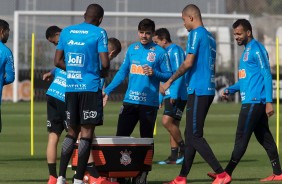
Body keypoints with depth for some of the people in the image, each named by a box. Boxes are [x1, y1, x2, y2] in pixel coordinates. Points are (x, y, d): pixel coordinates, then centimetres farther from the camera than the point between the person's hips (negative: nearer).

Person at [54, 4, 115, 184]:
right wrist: (103, 72, 10)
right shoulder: (99, 33, -5)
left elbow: (58, 61, 11)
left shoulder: (66, 32, 9)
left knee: (72, 131, 15)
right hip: (90, 87, -5)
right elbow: (105, 63, -11)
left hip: (70, 87, 5)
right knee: (87, 132, -1)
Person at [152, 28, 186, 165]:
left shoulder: (175, 50, -9)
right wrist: (160, 97, 24)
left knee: (167, 121, -18)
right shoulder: (166, 52, 20)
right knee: (172, 124, 7)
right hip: (169, 95, 10)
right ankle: (174, 156, 8)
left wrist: (174, 94, -22)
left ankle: (183, 149, -8)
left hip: (177, 95, -10)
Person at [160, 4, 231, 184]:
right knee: (191, 135, 12)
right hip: (209, 90, 9)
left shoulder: (196, 34, -10)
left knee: (194, 136, -8)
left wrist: (170, 81, -11)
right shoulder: (210, 37, 17)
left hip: (198, 90, -9)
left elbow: (188, 63, -17)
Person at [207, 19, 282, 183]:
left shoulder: (257, 49, -10)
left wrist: (269, 101, -20)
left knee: (241, 138, -9)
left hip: (254, 101, -10)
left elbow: (267, 76, -15)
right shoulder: (247, 51, 20)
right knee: (264, 137, 9)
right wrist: (231, 90, 12)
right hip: (251, 101, 10)